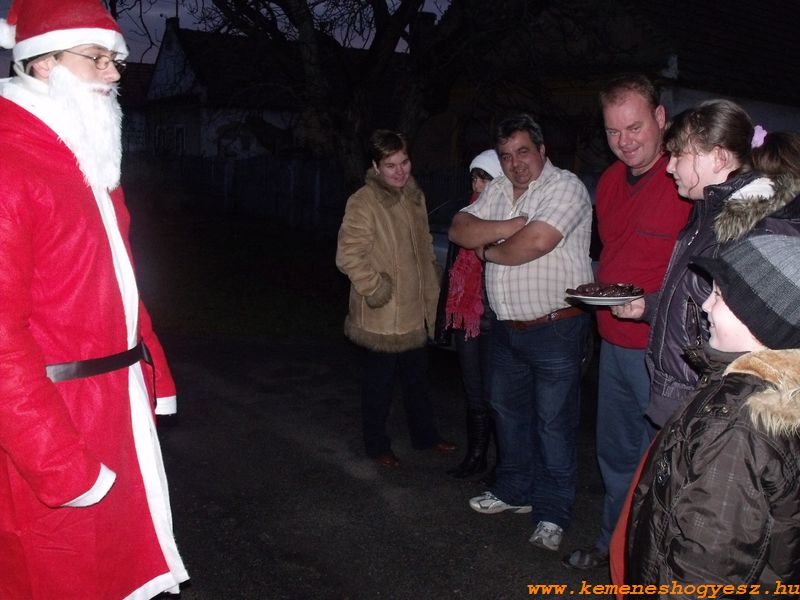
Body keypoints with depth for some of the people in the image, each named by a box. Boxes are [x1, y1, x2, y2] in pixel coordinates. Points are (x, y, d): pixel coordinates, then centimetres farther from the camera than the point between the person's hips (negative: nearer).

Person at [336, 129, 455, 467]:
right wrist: (375, 288, -20)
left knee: (417, 378, 22)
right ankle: (376, 445, 28)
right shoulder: (363, 203, -19)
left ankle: (424, 434, 40)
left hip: (416, 310, 8)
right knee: (379, 382, 9)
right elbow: (348, 256, -23)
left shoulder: (414, 196, 8)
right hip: (382, 315, -7)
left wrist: (432, 286, 16)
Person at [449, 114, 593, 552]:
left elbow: (534, 243, -27)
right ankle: (515, 491, 37)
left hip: (555, 329, -8)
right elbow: (458, 229, -1)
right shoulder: (499, 191, 10)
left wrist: (488, 250, -8)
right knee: (508, 411, 19)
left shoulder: (565, 187, -13)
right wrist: (509, 226, -15)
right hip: (507, 327, 8)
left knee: (554, 423, 1)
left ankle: (552, 515, 15)